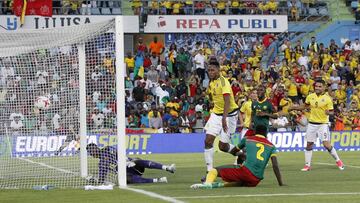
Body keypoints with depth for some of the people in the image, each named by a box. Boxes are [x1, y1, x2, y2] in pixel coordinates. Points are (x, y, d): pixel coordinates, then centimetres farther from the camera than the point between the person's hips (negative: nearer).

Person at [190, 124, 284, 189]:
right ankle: (221, 184, 0)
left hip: (246, 170, -2)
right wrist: (281, 183, 12)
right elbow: (275, 166, 7)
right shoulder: (271, 146, 18)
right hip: (255, 181, 2)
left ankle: (208, 183, -29)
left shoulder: (247, 139, 18)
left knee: (215, 170, 7)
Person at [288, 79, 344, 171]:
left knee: (326, 144, -11)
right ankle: (307, 165, 15)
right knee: (309, 144, 5)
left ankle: (338, 160, 8)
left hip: (323, 124, -4)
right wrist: (293, 108, 9)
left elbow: (332, 112, -6)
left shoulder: (327, 98, -9)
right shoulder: (310, 97, 3)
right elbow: (304, 106, 18)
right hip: (312, 123, 4)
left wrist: (328, 112, -28)